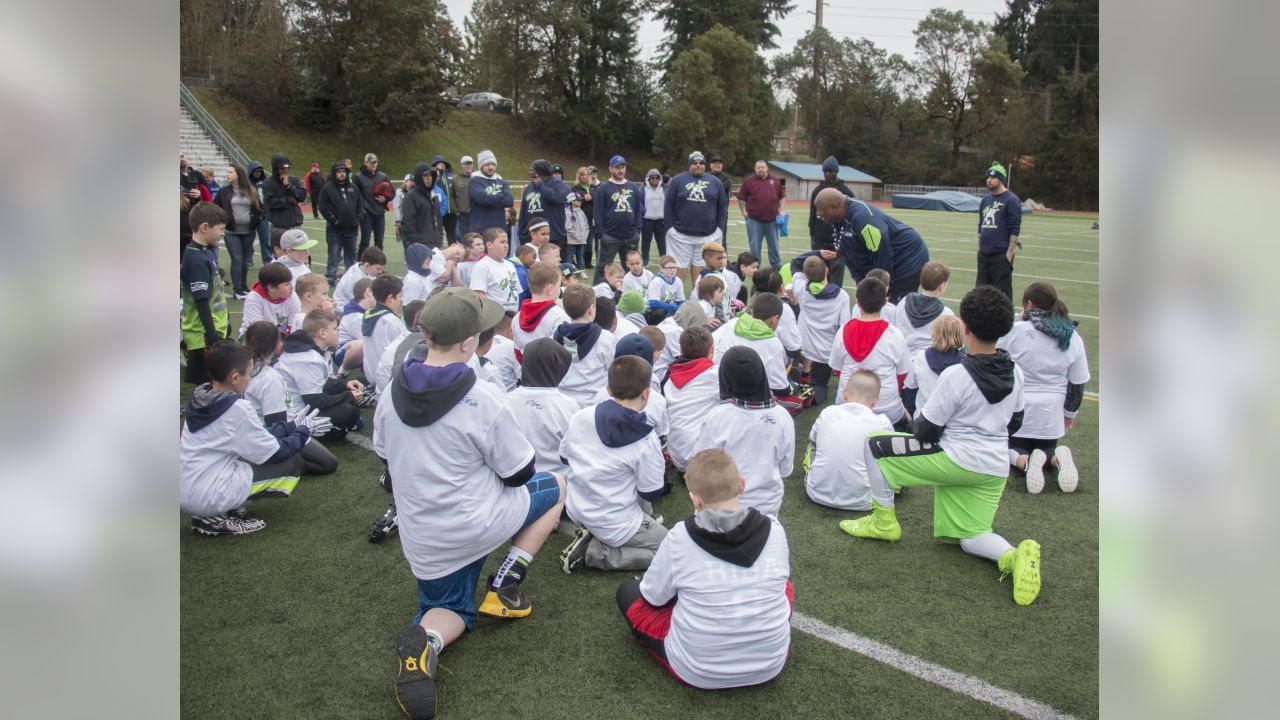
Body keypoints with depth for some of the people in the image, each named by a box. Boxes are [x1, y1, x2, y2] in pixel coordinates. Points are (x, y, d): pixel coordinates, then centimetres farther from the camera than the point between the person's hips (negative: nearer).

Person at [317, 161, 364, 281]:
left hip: (351, 228, 5)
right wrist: (333, 219, -12)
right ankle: (331, 277, 2)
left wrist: (358, 218, 5)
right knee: (334, 254, -2)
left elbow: (360, 203, 16)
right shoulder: (327, 188, -4)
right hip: (334, 228, -4)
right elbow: (323, 206, -7)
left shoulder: (353, 187, 11)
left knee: (351, 254, 13)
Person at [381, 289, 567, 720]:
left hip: (421, 540, 5)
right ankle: (505, 587, 10)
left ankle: (424, 642, -11)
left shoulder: (391, 394, -6)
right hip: (475, 526, -4)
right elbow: (518, 474, -13)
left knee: (450, 610, 27)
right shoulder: (482, 401, -23)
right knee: (555, 487, 21)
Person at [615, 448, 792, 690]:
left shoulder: (679, 538, -20)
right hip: (771, 664, 4)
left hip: (697, 672, -3)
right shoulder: (773, 531, -13)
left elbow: (653, 597, -4)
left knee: (628, 590, 14)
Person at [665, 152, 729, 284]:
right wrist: (670, 227, -4)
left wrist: (720, 228, 3)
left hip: (709, 235, 2)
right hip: (681, 234, -2)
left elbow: (723, 206, 11)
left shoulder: (715, 182, 10)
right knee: (680, 269, 2)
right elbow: (668, 206, 2)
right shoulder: (677, 180, 3)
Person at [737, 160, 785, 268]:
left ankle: (777, 266, 22)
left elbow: (781, 196, 14)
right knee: (754, 244, 3)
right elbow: (741, 198, 3)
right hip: (754, 219, -2)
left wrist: (781, 210, 6)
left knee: (774, 243, 12)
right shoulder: (749, 181, 0)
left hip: (772, 218, 2)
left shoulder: (775, 180, 7)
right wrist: (743, 211, -3)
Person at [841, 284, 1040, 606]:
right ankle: (1014, 556, -12)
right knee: (970, 537, 19)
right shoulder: (1015, 372, 1)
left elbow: (926, 431, -13)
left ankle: (884, 521, 11)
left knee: (873, 445, 3)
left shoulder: (956, 375, -20)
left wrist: (918, 421, 9)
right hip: (996, 468, 7)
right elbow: (1015, 423, 14)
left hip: (957, 460, -7)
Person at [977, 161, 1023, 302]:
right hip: (984, 254, 7)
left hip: (1001, 255, -7)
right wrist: (979, 246, 14)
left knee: (1002, 292, -4)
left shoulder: (1011, 200, -7)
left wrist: (1010, 252, -15)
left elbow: (1015, 229, -11)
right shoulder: (985, 199, 14)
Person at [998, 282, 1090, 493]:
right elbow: (1078, 383, 7)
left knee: (1011, 449, 20)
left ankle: (1025, 461, -16)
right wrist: (1070, 413, 20)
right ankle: (1058, 458, -10)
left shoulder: (1015, 330, -14)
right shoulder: (1073, 337, 0)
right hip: (1052, 414, 4)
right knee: (1046, 449, 27)